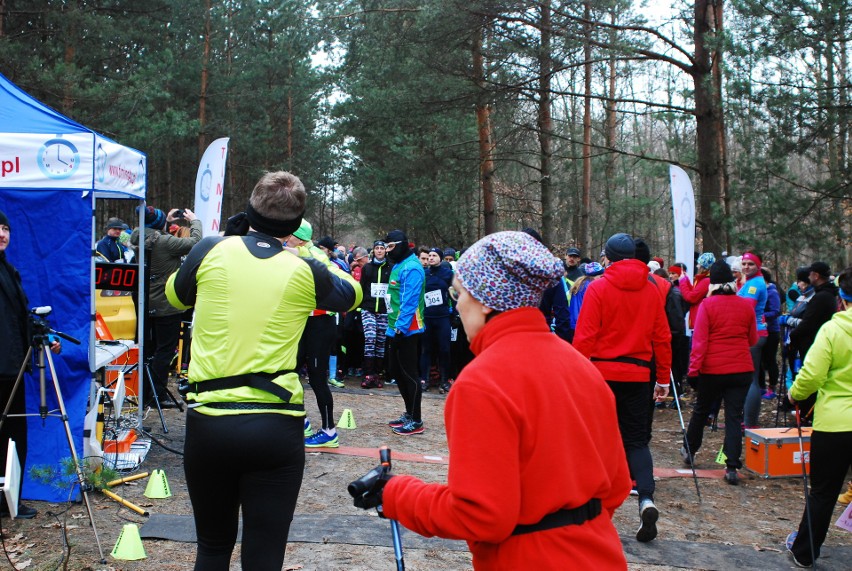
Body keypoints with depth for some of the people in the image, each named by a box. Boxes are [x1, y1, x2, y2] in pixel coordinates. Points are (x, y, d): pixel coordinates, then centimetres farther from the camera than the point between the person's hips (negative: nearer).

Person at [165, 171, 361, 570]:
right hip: (276, 428, -1)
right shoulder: (304, 271, 1)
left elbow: (176, 295, 21)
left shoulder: (213, 250, 0)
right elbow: (352, 295, 21)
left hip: (208, 421, 1)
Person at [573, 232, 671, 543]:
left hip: (603, 372, -2)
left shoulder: (598, 288, -7)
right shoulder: (651, 290, 3)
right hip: (638, 374, 3)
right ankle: (646, 499, -12)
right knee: (637, 439, 8)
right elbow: (662, 337, 6)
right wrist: (663, 378, 14)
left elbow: (585, 337, -11)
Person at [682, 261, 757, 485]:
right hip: (742, 368, 1)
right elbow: (753, 340, 11)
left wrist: (693, 369, -10)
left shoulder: (707, 305, -9)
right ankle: (732, 467, -5)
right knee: (734, 416, 2)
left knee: (701, 410, 18)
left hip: (712, 369, -1)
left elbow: (699, 340, -13)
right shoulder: (746, 305, 1)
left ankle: (689, 450, 35)